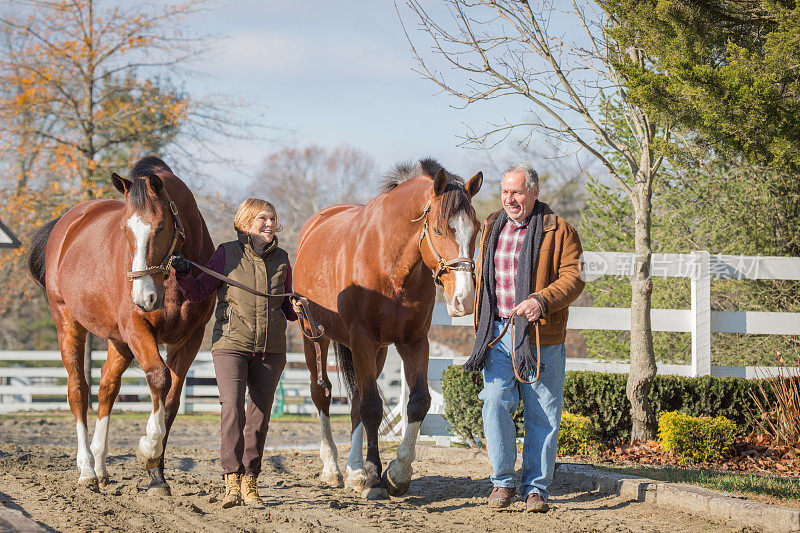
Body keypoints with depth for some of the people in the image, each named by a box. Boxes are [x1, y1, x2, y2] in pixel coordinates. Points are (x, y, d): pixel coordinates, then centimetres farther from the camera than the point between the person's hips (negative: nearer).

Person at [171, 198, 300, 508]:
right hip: (231, 345, -3)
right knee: (232, 409, -17)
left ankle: (250, 481, 15)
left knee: (259, 416, 4)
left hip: (270, 351, 3)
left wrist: (298, 308, -5)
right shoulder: (227, 255, -1)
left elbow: (288, 308, 16)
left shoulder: (281, 260, 8)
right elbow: (197, 293, 2)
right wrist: (183, 275, -16)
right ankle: (232, 482, -16)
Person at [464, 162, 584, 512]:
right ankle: (503, 480, 5)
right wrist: (482, 326, 19)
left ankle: (536, 487, 13)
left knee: (542, 415, 2)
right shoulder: (492, 228, 14)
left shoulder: (559, 231, -2)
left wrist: (543, 300, -26)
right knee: (495, 403, -9)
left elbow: (573, 278, -10)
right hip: (498, 335, 3)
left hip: (541, 338, -3)